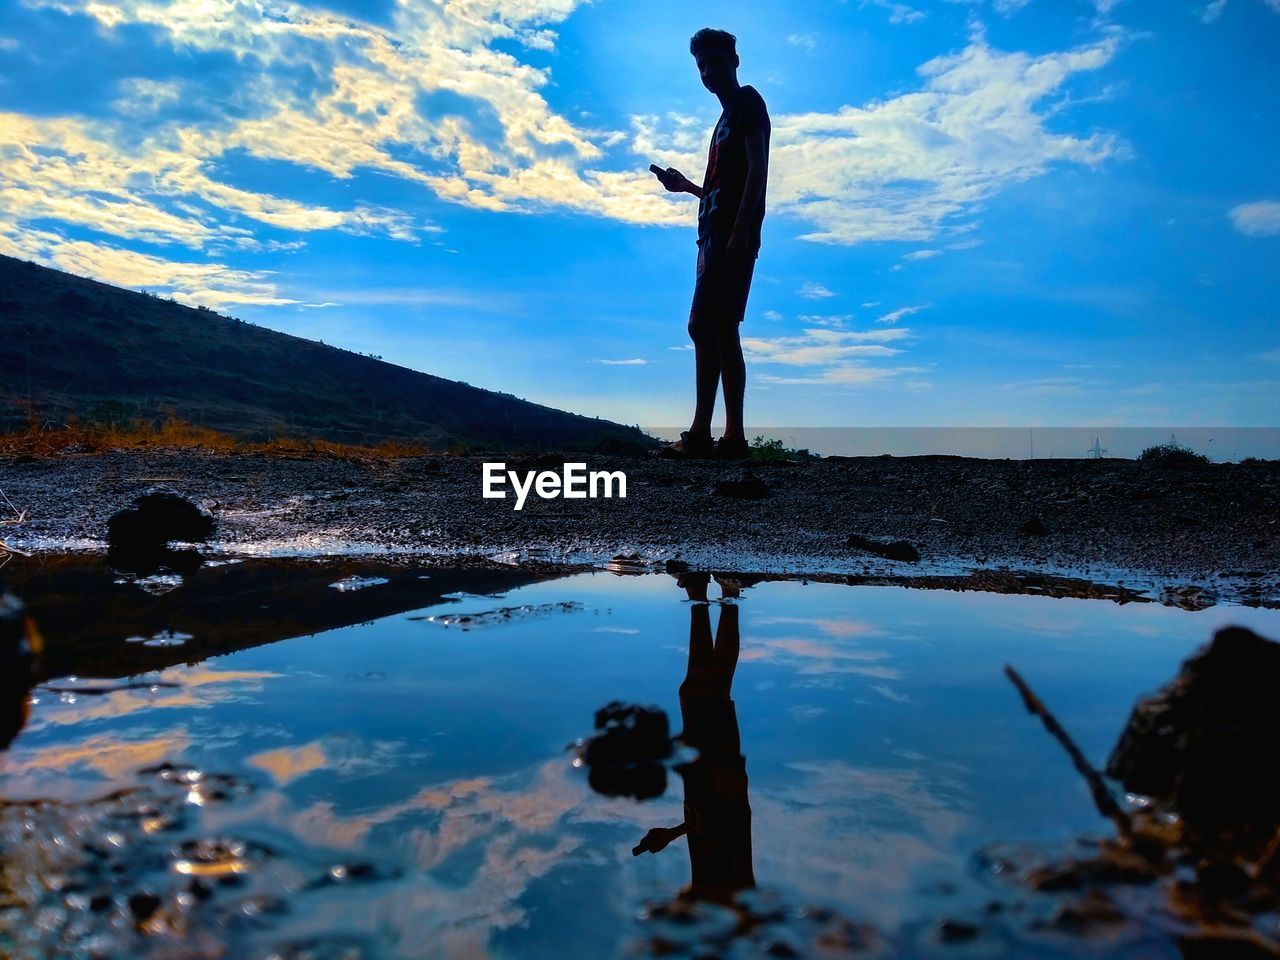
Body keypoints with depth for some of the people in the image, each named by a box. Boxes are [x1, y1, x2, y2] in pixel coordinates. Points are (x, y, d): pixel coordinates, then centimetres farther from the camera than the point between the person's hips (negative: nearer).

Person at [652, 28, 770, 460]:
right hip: (715, 234, 10)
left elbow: (757, 168, -11)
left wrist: (740, 229, -22)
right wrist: (686, 186, 26)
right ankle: (733, 436, 2)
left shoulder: (748, 101, 3)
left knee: (706, 325, -19)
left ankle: (700, 433, -23)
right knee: (719, 330, 3)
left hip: (732, 233, -10)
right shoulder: (728, 117, 29)